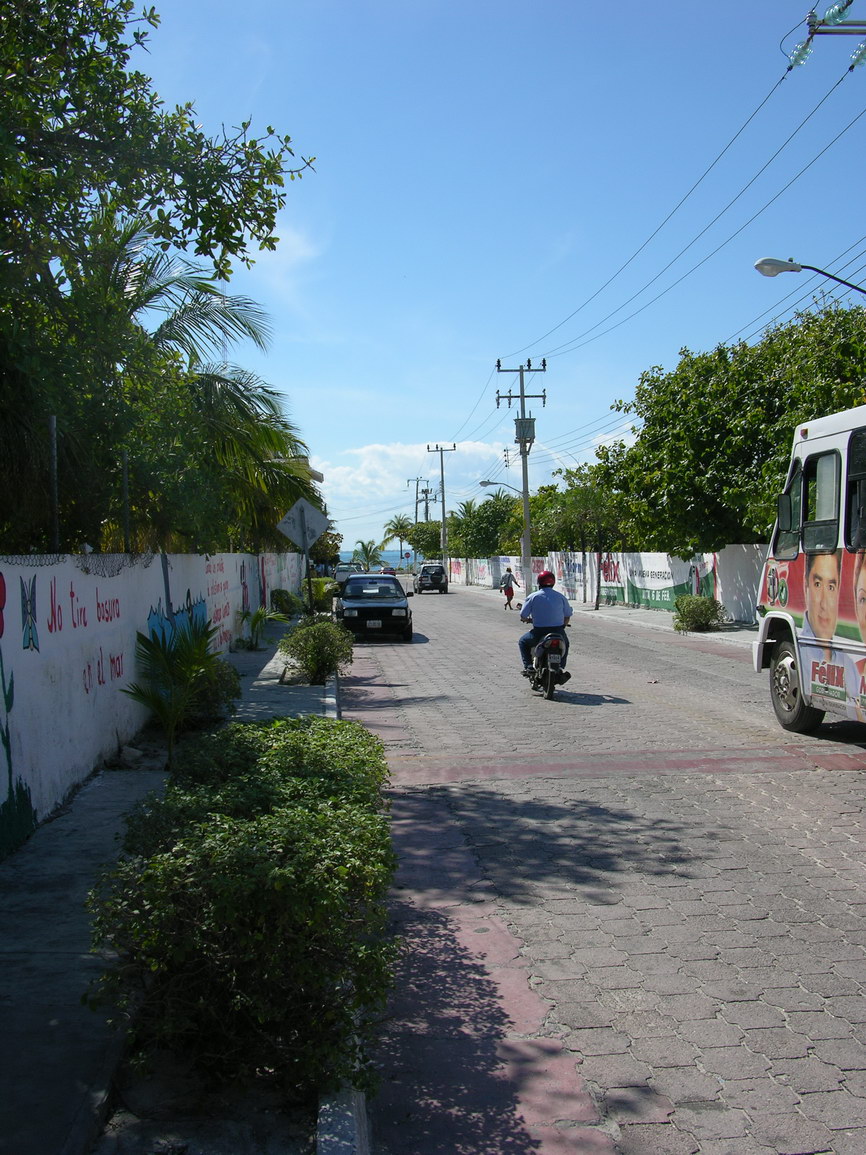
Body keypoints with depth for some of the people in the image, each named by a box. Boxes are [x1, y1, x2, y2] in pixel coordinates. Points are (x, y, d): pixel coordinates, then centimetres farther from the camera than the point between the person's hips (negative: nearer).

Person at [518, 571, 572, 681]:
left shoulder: (532, 597, -1)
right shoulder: (560, 596, 7)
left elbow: (523, 616, 0)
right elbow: (568, 616, 9)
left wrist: (528, 619, 23)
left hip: (539, 632, -2)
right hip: (558, 632, 2)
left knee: (523, 641, 26)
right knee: (565, 643, 35)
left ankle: (528, 666, 10)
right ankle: (561, 668, 21)